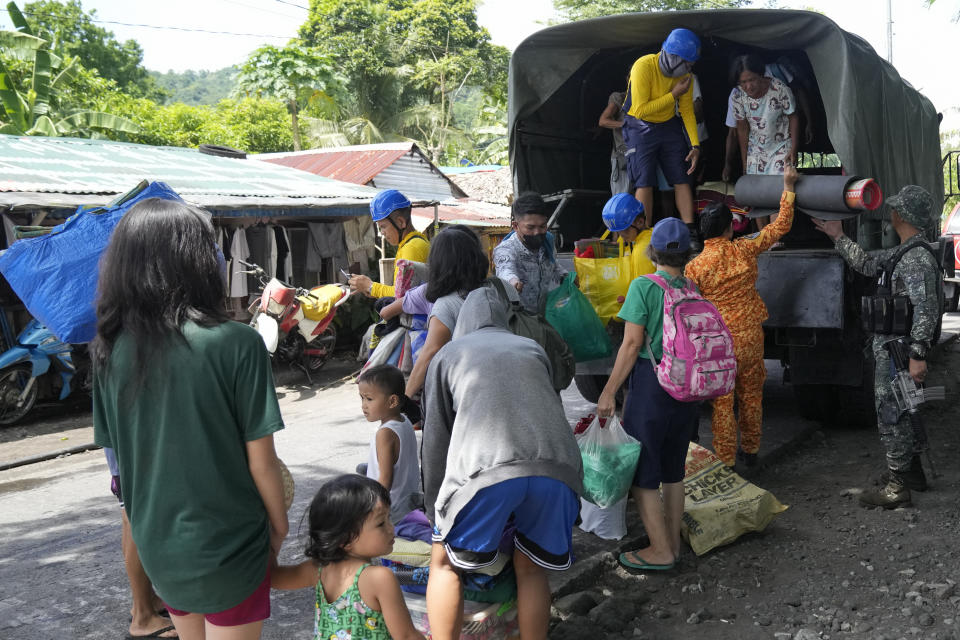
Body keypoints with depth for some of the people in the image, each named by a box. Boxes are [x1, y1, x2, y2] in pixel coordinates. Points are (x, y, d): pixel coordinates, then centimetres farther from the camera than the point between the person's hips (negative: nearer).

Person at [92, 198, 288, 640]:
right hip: (228, 544, -4)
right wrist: (278, 522, 3)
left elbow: (117, 449, 3)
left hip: (156, 542, 4)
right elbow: (260, 458, -14)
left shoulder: (111, 351, -7)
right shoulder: (236, 343, -19)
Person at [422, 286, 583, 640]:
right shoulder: (533, 348, 33)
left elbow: (435, 438, 25)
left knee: (445, 563, 20)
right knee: (530, 568, 23)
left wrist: (433, 510, 35)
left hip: (486, 466, -3)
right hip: (557, 464, 3)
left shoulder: (447, 354, 26)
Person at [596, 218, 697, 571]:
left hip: (650, 384, -6)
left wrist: (609, 392, -10)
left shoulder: (643, 287, -12)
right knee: (673, 470, 18)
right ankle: (673, 542, 28)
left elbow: (631, 345, -15)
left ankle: (661, 551, 9)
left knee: (641, 474, 4)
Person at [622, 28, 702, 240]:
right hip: (640, 127, -5)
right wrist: (673, 95, -25)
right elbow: (640, 110, -27)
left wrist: (695, 145, -7)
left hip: (669, 126, 5)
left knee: (682, 180, -1)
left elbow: (687, 111, 0)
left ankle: (690, 231, 2)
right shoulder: (644, 67, -25)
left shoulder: (684, 73, -7)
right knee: (645, 183, -10)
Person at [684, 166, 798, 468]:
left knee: (722, 404, 6)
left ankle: (726, 463, 12)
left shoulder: (696, 266, -14)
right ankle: (750, 451, 33)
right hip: (751, 338, 4)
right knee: (751, 396, 19)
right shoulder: (745, 250, -7)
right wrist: (788, 186, 15)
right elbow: (781, 225, 6)